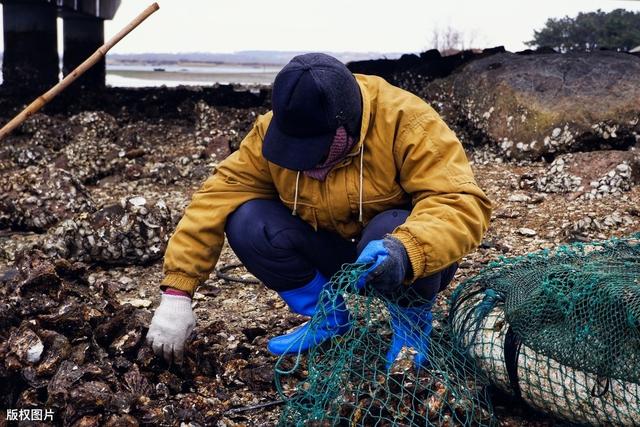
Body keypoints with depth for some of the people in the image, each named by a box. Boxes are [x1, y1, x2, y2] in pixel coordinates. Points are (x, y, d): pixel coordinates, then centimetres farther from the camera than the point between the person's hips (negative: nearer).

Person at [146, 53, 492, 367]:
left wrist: (406, 251, -53)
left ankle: (412, 320, -4)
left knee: (395, 228, -37)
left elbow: (463, 204, -33)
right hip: (334, 256, 4)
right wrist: (176, 292, -24)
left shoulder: (406, 122, -27)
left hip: (408, 266, -3)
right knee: (247, 221, -21)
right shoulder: (271, 131, -16)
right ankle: (329, 318, 1)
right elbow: (218, 197, -18)